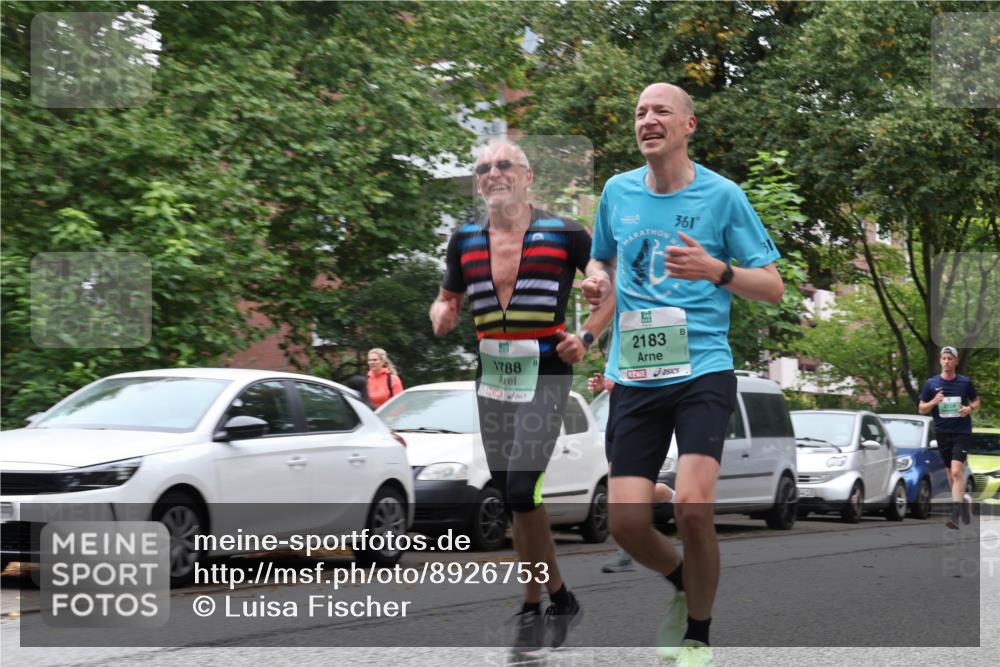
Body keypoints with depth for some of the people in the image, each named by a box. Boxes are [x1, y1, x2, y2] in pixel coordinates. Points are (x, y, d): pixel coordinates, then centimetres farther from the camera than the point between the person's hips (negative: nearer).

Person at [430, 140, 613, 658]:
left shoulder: (564, 235, -6)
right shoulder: (465, 240, 6)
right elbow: (447, 299, 20)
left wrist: (587, 336, -7)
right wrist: (442, 316, -4)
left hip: (545, 376, -5)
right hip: (491, 377, 5)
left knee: (520, 491, -16)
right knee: (512, 497, 8)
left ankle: (534, 609, 0)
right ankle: (559, 599, 23)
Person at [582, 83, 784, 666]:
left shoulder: (721, 195, -1)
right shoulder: (617, 191, 10)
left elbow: (773, 286, 1)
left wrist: (716, 270, -17)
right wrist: (597, 280, 3)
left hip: (702, 370, -4)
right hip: (633, 375, 4)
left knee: (694, 506, -20)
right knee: (626, 522, -4)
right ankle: (684, 582, 31)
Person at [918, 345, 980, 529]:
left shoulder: (965, 382, 0)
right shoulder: (931, 383, 3)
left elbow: (976, 402, 14)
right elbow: (921, 409, 7)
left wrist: (970, 408, -9)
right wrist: (934, 402, -13)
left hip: (962, 432, -3)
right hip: (943, 433, 3)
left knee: (957, 471, -17)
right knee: (951, 474, 11)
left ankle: (955, 514, -22)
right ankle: (964, 501, 34)